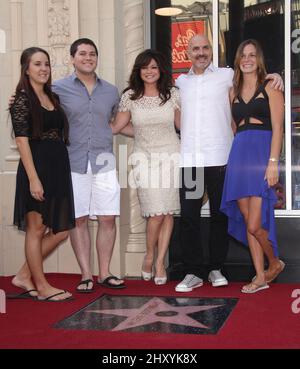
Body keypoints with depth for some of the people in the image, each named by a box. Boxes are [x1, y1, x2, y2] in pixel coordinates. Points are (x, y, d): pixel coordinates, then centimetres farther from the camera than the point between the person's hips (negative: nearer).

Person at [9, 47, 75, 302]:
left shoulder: (53, 98, 15)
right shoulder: (23, 99, -5)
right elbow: (22, 140, -12)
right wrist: (33, 178, -19)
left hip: (59, 167, 8)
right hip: (36, 166, -8)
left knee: (61, 231, 8)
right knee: (36, 228, 4)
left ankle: (24, 276, 20)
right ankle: (41, 286, 15)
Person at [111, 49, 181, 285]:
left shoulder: (173, 94, 7)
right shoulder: (130, 97, 5)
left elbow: (181, 124, 16)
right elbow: (116, 127, 9)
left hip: (171, 155, 1)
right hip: (144, 157, -1)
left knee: (168, 212, -1)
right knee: (156, 213, -10)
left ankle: (160, 262, 10)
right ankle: (149, 256, 14)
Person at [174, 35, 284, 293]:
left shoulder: (226, 76, 7)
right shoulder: (180, 82, 17)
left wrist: (273, 76, -1)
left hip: (219, 158, -2)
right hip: (189, 159, 2)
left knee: (220, 216, 6)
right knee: (188, 216, -1)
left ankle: (216, 269, 17)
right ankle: (193, 272, 6)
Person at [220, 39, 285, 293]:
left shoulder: (270, 86, 3)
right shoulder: (234, 91, 18)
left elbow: (277, 127, -5)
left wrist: (273, 162, -14)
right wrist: (234, 156, 10)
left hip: (262, 153, -5)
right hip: (238, 155, 5)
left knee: (254, 224, -12)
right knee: (247, 221, 4)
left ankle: (275, 263, 14)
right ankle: (260, 277, 12)